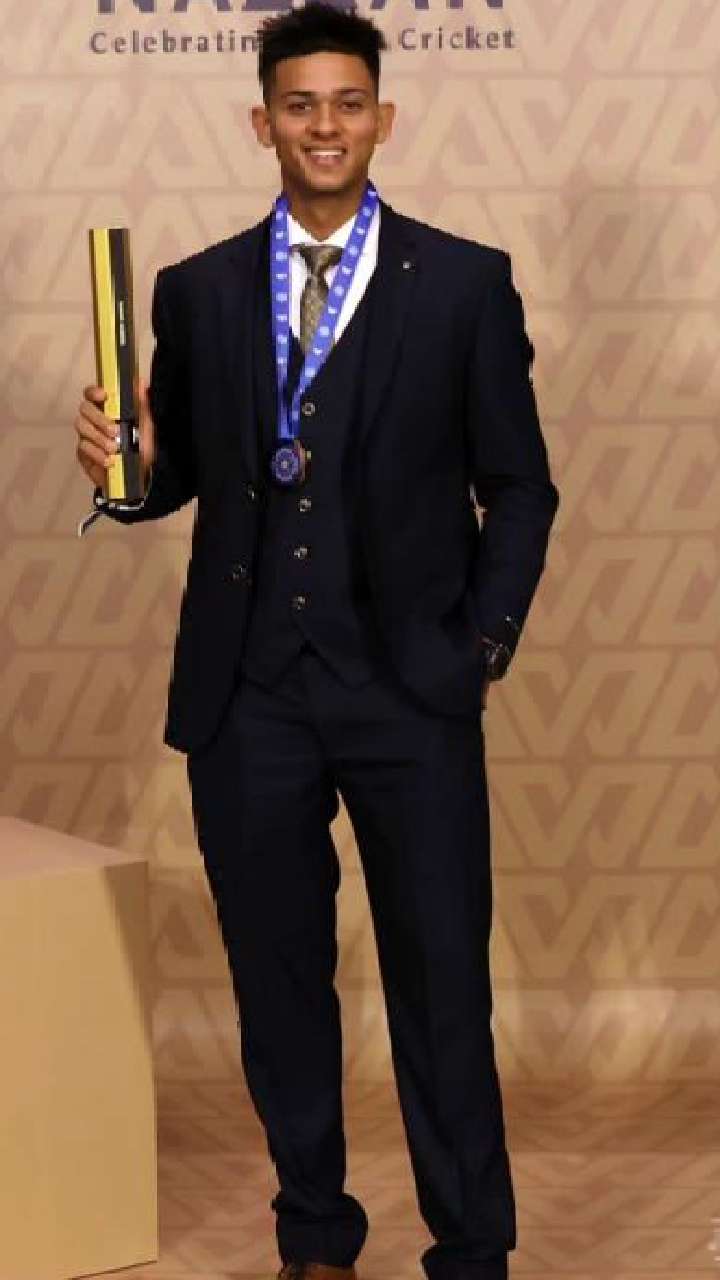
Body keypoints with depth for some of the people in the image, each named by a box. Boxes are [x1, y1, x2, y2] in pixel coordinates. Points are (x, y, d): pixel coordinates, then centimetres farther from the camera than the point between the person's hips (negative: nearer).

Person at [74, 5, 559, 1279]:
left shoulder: (466, 283, 1)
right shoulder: (197, 290, 8)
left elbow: (518, 488, 4)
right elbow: (184, 475, 14)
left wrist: (483, 645, -4)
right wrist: (127, 465, -8)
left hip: (412, 694, -2)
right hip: (247, 694, 3)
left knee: (442, 985, 1)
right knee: (277, 978, 12)